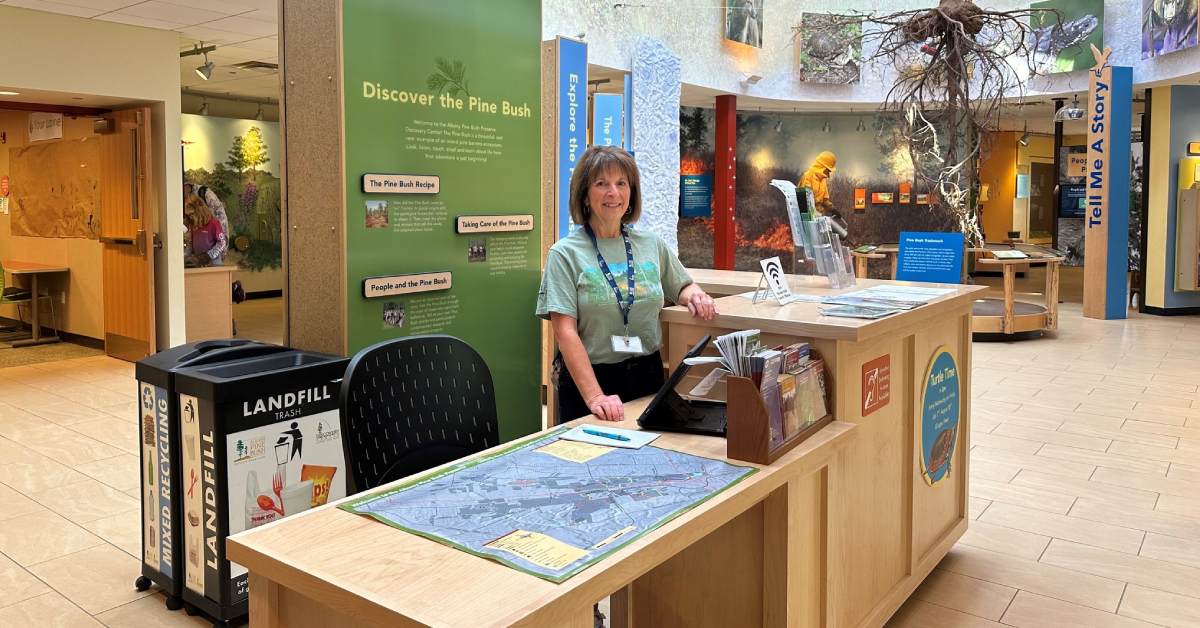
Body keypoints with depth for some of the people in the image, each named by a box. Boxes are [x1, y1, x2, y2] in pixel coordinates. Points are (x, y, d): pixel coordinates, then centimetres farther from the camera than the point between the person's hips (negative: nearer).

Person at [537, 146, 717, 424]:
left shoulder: (651, 244, 5)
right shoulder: (565, 254, -8)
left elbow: (681, 286, 21)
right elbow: (565, 332, -15)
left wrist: (694, 295, -4)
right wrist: (595, 396, -24)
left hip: (647, 374, 4)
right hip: (587, 378, -4)